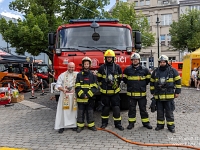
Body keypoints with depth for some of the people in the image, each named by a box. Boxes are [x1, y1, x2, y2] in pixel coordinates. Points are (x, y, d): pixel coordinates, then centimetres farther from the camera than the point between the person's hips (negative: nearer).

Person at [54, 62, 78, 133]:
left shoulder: (77, 75, 7)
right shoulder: (62, 75, 3)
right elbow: (58, 85, -1)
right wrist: (63, 89, -16)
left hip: (74, 96, 1)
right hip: (64, 95, -1)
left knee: (73, 110, 6)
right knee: (63, 110, -2)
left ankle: (73, 124, 18)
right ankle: (61, 126, 5)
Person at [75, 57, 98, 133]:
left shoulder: (92, 75, 2)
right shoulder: (79, 75, 1)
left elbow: (94, 87, -2)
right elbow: (77, 87, -3)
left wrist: (88, 95, -11)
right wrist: (82, 95, -13)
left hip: (90, 98, 0)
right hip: (81, 98, 0)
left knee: (90, 112, 9)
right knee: (80, 112, 7)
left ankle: (91, 125, 21)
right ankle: (80, 126, 18)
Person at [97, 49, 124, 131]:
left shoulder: (117, 67, 3)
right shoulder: (101, 67, 3)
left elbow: (120, 78, 12)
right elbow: (99, 78, 11)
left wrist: (116, 84, 4)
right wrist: (102, 85, 7)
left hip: (115, 91, 0)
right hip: (104, 91, 0)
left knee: (116, 107, 1)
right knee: (105, 107, 10)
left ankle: (118, 123, 10)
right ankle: (104, 122, 23)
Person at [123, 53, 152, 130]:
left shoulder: (144, 69, 1)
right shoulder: (127, 69, 1)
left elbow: (148, 79, 12)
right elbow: (124, 79, 13)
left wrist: (143, 85, 8)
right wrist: (130, 84, 10)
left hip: (142, 93, 0)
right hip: (131, 93, 0)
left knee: (143, 109, 9)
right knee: (132, 109, 9)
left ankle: (146, 122, 20)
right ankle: (131, 123, 19)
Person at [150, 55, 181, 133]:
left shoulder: (173, 71, -2)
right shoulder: (155, 72, 6)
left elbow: (178, 81, 1)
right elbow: (152, 82, 14)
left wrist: (177, 92, -1)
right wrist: (153, 92, 12)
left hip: (169, 96, -2)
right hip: (158, 96, 3)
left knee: (169, 112, 6)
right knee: (159, 112, 12)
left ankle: (171, 125, 18)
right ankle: (160, 124, 25)